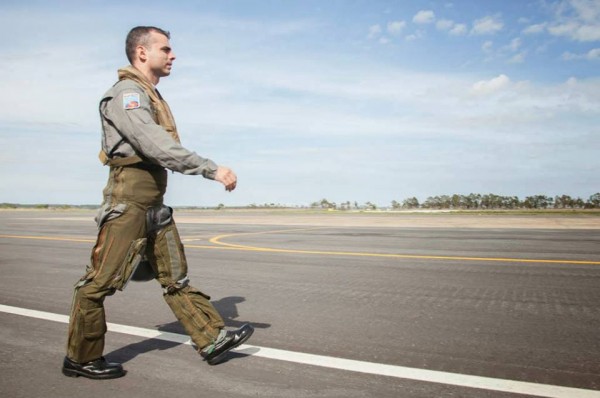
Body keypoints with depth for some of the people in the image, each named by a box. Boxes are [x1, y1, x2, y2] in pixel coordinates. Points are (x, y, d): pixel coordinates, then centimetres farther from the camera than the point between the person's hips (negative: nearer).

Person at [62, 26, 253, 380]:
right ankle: (81, 358, 16)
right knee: (101, 281, 1)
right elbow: (158, 146, -26)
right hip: (129, 200, -10)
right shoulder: (127, 93, -11)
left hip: (155, 204, 10)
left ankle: (213, 340, 15)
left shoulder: (151, 96, 19)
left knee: (176, 277, 10)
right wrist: (213, 170, -28)